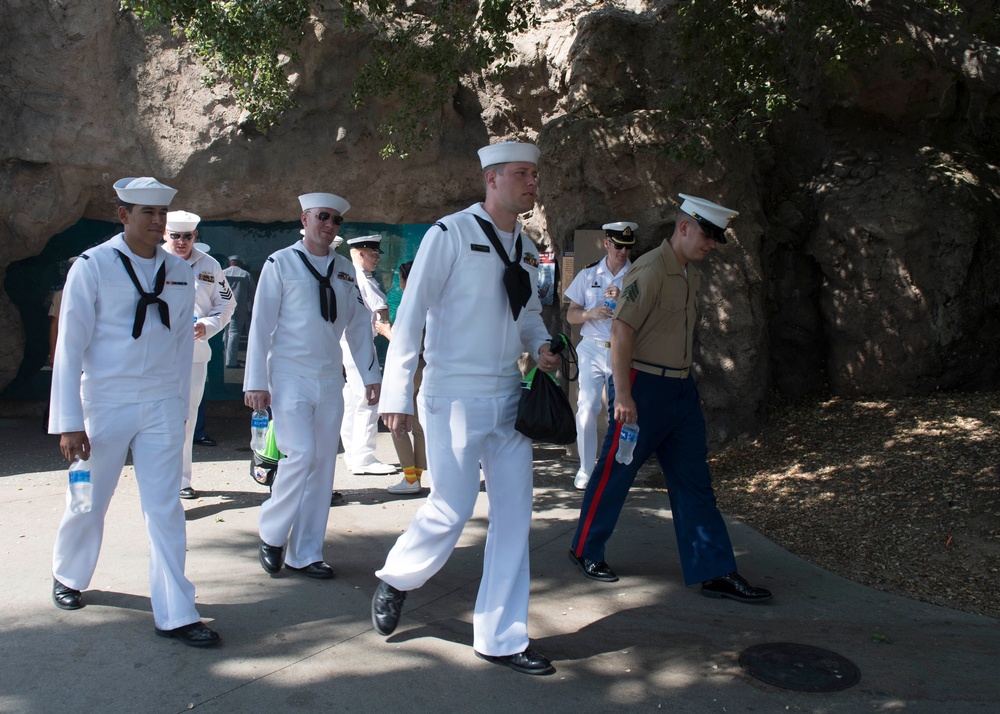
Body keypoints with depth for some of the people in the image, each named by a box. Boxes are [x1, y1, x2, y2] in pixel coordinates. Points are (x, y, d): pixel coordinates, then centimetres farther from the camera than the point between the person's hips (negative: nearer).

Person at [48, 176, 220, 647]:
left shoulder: (179, 273, 3)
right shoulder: (92, 267, -7)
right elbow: (70, 346, -8)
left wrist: (181, 406, 10)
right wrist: (69, 422, -11)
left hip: (161, 407, 2)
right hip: (104, 405, -2)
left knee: (166, 509, 0)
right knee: (89, 502, 15)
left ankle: (175, 614, 6)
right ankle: (68, 577, 43)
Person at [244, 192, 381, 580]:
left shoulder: (344, 269, 12)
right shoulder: (281, 263, -1)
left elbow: (359, 323, 14)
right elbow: (261, 323, -4)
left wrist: (371, 374, 10)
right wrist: (256, 382, -8)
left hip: (330, 379, 5)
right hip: (289, 376, -5)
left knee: (323, 466, 4)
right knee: (302, 455, -16)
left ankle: (304, 554, 15)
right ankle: (271, 534, 8)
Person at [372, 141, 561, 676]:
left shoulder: (526, 249, 12)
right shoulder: (451, 234, -9)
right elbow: (410, 315, -11)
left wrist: (541, 346, -1)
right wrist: (397, 396, -14)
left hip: (509, 397, 7)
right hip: (455, 397, -7)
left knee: (514, 516, 6)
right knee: (452, 509, -2)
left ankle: (501, 638, 19)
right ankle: (396, 580, 30)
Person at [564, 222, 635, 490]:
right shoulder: (588, 274, 8)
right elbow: (571, 315, 7)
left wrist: (623, 300, -18)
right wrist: (591, 313, -13)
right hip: (592, 349, 1)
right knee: (587, 409, -7)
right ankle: (586, 469, 6)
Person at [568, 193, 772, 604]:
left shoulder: (692, 275, 13)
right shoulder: (650, 270, -14)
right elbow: (621, 329, -21)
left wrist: (685, 380, 18)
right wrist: (622, 393, -25)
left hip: (680, 387, 9)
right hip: (641, 385, -9)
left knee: (694, 481, 7)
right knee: (615, 473, 4)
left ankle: (715, 573, 11)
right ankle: (585, 550, 23)